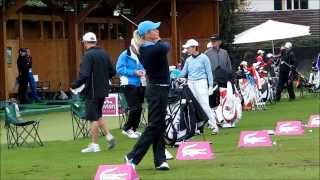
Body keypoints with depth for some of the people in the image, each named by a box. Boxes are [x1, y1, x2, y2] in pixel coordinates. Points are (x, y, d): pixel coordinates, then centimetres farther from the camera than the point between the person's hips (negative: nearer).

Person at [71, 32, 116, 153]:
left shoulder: (88, 55, -16)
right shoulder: (104, 54, 7)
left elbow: (84, 75, -25)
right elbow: (112, 72, 12)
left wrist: (74, 85, -13)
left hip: (92, 91, -8)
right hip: (103, 90, 8)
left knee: (93, 118, 0)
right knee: (97, 116, 21)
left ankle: (94, 145, 4)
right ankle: (109, 136, 12)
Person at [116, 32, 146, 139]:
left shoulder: (141, 56, 13)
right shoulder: (125, 55, -7)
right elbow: (119, 69, -15)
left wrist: (144, 72, -1)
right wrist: (134, 72, -20)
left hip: (140, 85, 7)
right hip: (129, 85, -7)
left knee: (139, 108, 7)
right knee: (134, 108, -12)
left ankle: (134, 129, 18)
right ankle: (127, 128, 2)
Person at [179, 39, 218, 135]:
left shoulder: (203, 58, -3)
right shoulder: (188, 60, 12)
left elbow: (209, 72, -3)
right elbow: (183, 73, 18)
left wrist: (211, 86, -7)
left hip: (201, 83, -6)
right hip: (190, 83, 6)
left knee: (205, 105, -12)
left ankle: (214, 126, -8)